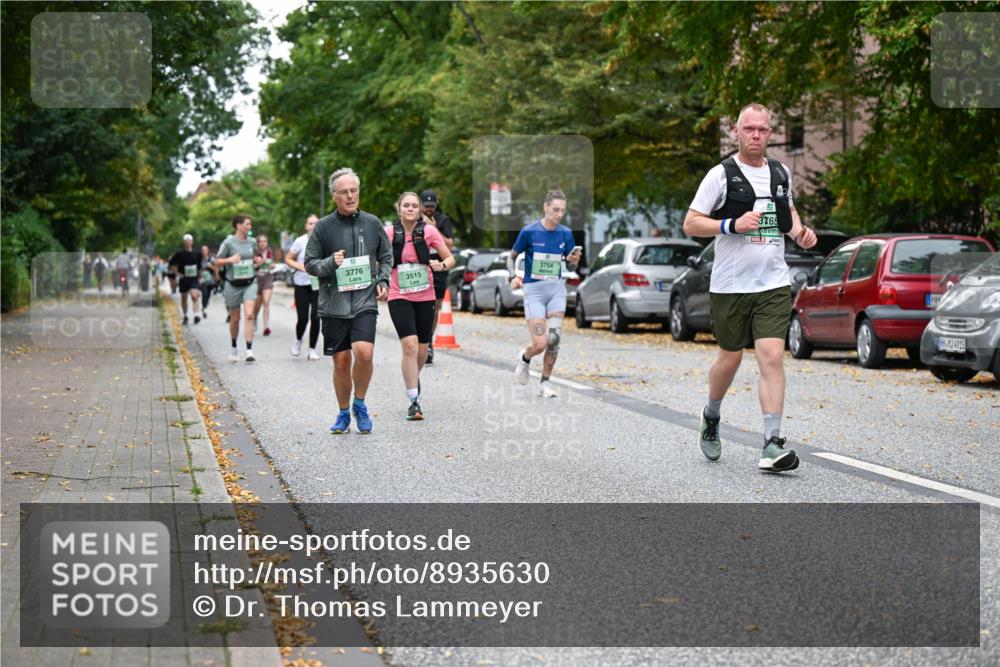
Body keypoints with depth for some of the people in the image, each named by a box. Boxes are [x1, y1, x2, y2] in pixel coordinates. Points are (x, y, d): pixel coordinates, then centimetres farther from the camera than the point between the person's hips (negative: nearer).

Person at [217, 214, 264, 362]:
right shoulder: (228, 243, -7)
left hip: (250, 283, 2)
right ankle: (233, 347, 33)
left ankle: (249, 351, -17)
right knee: (235, 318, 9)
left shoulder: (252, 242, 4)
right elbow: (217, 262, -3)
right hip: (233, 284, -2)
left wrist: (257, 262, 0)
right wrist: (230, 260, -22)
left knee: (249, 315, -15)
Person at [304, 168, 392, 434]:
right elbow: (310, 264, 5)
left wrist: (383, 280, 3)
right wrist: (331, 262, -14)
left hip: (365, 303, 0)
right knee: (341, 361, 4)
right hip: (334, 305, 0)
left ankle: (360, 404, 3)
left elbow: (386, 257, 19)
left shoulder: (372, 223, 7)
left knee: (364, 352, -20)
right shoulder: (324, 227, 1)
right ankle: (344, 413, 23)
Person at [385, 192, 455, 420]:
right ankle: (414, 401, -14)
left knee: (422, 350, 10)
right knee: (410, 345, -19)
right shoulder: (389, 233, -4)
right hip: (399, 297, -2)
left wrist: (442, 265, -19)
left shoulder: (428, 231, -2)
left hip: (425, 297, 2)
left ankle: (413, 378, 44)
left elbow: (450, 258, 3)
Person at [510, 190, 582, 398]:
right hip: (534, 289, -3)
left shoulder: (566, 233, 3)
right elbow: (511, 257, 5)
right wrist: (513, 277, -13)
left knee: (554, 338, -9)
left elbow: (570, 267, 12)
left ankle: (545, 383, 7)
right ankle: (524, 358, 25)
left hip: (557, 288, 3)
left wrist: (573, 261, -11)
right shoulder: (529, 231, -7)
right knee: (540, 344, -11)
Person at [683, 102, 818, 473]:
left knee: (772, 358, -11)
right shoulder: (721, 175, -4)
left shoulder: (781, 173, 10)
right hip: (730, 285, -2)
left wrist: (800, 230, 9)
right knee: (730, 359, 10)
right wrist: (732, 224, -20)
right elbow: (690, 224, -6)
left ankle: (772, 446, -12)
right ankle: (711, 419, 39)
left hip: (774, 283, 2)